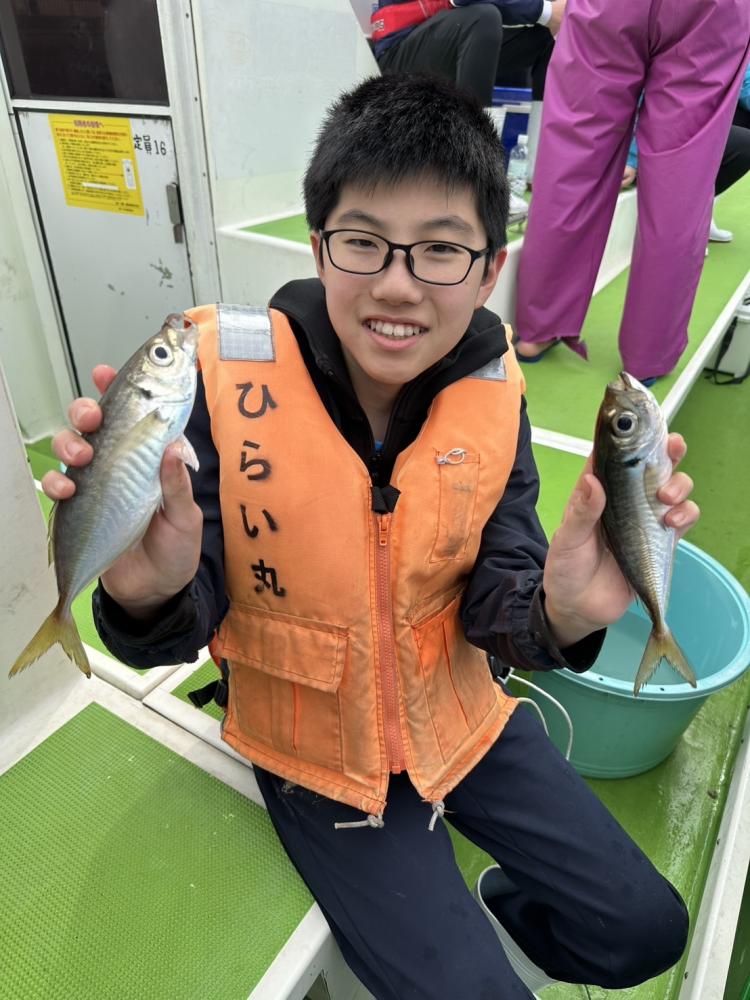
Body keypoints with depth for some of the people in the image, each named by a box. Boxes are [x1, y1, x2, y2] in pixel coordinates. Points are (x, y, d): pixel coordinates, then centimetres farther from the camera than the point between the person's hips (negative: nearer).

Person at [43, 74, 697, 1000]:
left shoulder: (492, 390, -13)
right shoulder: (223, 373, -23)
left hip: (455, 714, 4)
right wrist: (151, 594, -41)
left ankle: (462, 922, 40)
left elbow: (494, 604, -11)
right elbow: (189, 618, -17)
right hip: (315, 751, -3)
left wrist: (556, 613, -34)